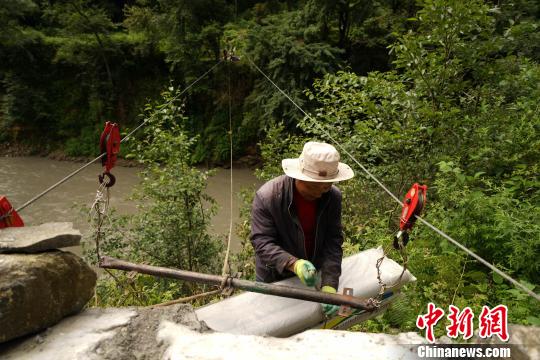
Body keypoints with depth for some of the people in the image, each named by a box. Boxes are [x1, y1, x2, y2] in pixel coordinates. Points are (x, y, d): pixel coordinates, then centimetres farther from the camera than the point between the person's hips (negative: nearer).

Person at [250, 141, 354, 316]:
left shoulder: (333, 197, -16)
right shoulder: (266, 196, -28)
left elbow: (333, 242, -18)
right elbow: (262, 242, -29)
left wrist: (329, 285, -29)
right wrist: (293, 264, -45)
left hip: (313, 274, 4)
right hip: (273, 280, -3)